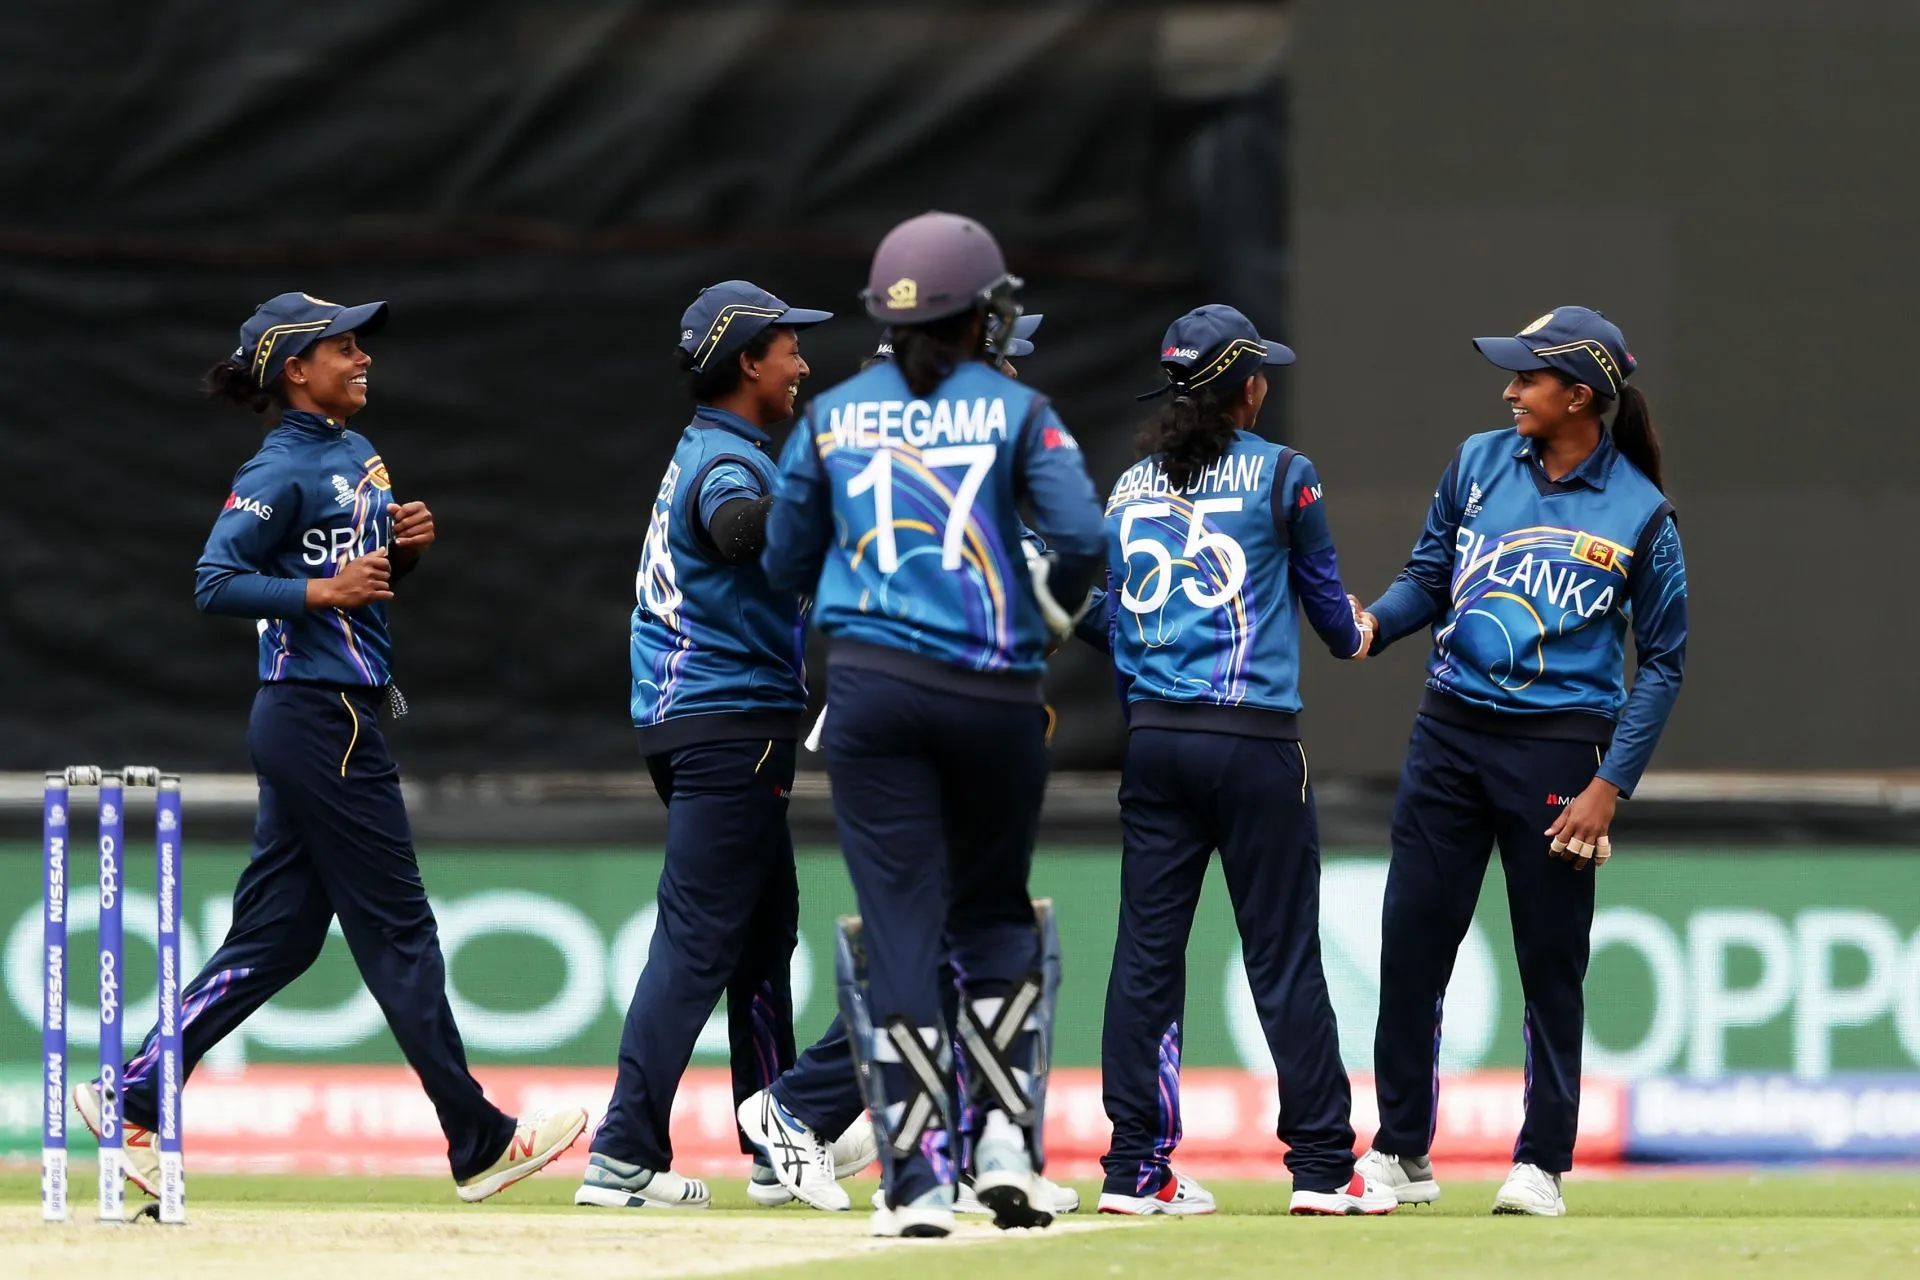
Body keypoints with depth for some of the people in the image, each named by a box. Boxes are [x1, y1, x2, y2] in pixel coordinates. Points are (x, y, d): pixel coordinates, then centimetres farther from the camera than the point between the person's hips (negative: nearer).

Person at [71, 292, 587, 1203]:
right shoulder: (281, 470, -13)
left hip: (319, 726, 10)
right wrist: (322, 591, -25)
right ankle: (479, 1143, 1)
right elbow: (216, 583, -18)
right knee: (397, 930, -4)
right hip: (321, 722, -10)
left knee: (276, 936, 9)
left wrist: (404, 550, 4)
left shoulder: (357, 455, 15)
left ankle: (133, 1096, 10)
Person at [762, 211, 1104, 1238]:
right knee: (994, 913, 17)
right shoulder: (1014, 410, 2)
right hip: (996, 692, -1)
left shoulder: (832, 417, 9)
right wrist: (1051, 606, 11)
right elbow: (1081, 536, -8)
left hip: (873, 690, 1)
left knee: (900, 924, 0)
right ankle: (1006, 1141, 5)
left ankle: (917, 1181, -6)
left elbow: (786, 563, 14)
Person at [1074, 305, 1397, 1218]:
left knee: (1147, 947, 4)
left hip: (1152, 735, 4)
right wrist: (1352, 639, 30)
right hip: (1254, 739, -4)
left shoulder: (1131, 486, 10)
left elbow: (1097, 615, 11)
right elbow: (1324, 595, 8)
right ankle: (1323, 1167, 2)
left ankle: (1136, 1168, 3)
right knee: (1283, 950, 0)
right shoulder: (1282, 476, -3)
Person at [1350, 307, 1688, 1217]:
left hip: (1556, 747, -4)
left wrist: (1609, 786, -10)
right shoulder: (1480, 464, 5)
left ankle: (1541, 1164, 11)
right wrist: (1373, 622, -9)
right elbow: (1428, 579, 13)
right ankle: (1401, 1151, 12)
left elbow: (1662, 662, -3)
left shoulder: (1640, 515, -5)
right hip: (1449, 732, 4)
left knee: (1551, 962, 1)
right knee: (1411, 945, 2)